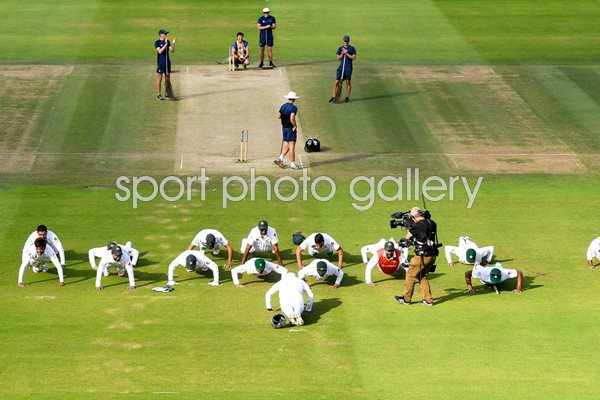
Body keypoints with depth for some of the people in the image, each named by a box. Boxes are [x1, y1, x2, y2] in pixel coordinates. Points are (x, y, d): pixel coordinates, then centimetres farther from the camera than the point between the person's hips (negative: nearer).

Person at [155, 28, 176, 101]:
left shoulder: (168, 42, 9)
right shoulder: (157, 42, -7)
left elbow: (172, 51, 2)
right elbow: (160, 51, -21)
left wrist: (173, 43, -11)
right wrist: (165, 44, -27)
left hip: (167, 62, 6)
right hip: (160, 63, -6)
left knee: (167, 78, 9)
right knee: (159, 79, -2)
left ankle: (168, 94, 16)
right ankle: (158, 95, 3)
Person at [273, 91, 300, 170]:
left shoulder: (283, 106, 5)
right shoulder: (293, 108, -16)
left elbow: (279, 116, 11)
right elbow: (292, 118, -27)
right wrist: (295, 125, -13)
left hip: (284, 127, 7)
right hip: (291, 128, -7)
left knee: (286, 145, 17)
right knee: (292, 147, -3)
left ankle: (280, 158, 4)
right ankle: (292, 164, -1)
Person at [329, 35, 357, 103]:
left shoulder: (352, 48, 1)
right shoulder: (340, 48, 9)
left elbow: (354, 58, -10)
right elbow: (337, 58, 5)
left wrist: (346, 53, -14)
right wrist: (342, 54, -11)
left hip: (348, 68, -2)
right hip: (341, 67, 2)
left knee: (348, 82, 3)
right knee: (337, 82, -4)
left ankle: (347, 97, 14)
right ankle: (334, 97, 0)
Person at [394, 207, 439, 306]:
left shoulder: (418, 225, -17)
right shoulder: (432, 223, 5)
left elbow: (408, 237, -4)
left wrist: (409, 228, 13)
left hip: (422, 256, -7)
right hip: (432, 256, 7)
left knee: (410, 275, 10)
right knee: (422, 276, 21)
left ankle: (406, 299, 20)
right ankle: (428, 300, 18)